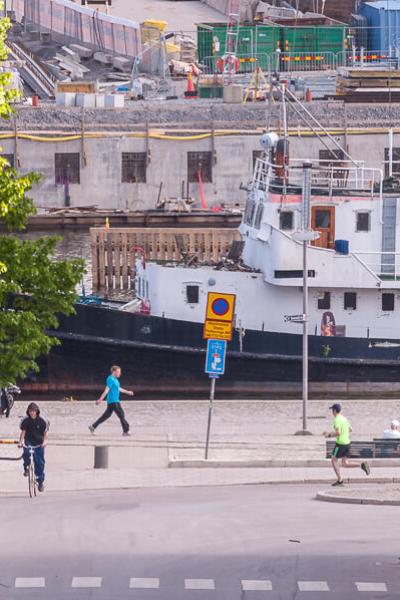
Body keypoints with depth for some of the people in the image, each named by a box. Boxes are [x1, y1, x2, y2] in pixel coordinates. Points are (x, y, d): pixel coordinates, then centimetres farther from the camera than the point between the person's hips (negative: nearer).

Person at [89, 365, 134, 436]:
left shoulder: (115, 379, 16)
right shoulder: (111, 379, -15)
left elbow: (118, 388, 30)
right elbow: (106, 390, -21)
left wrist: (127, 392, 38)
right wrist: (100, 400, -23)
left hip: (115, 401, 10)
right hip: (113, 401, -10)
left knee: (107, 415, 13)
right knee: (121, 415, -6)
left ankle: (93, 426, 16)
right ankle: (126, 431, -2)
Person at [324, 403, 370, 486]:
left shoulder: (337, 420, -15)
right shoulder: (344, 418, 14)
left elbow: (338, 433, -25)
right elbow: (350, 429, 24)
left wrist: (330, 435, -7)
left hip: (340, 443, -8)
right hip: (347, 443, 8)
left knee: (334, 460, 8)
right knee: (345, 464, 8)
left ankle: (339, 480, 5)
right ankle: (362, 465, -12)